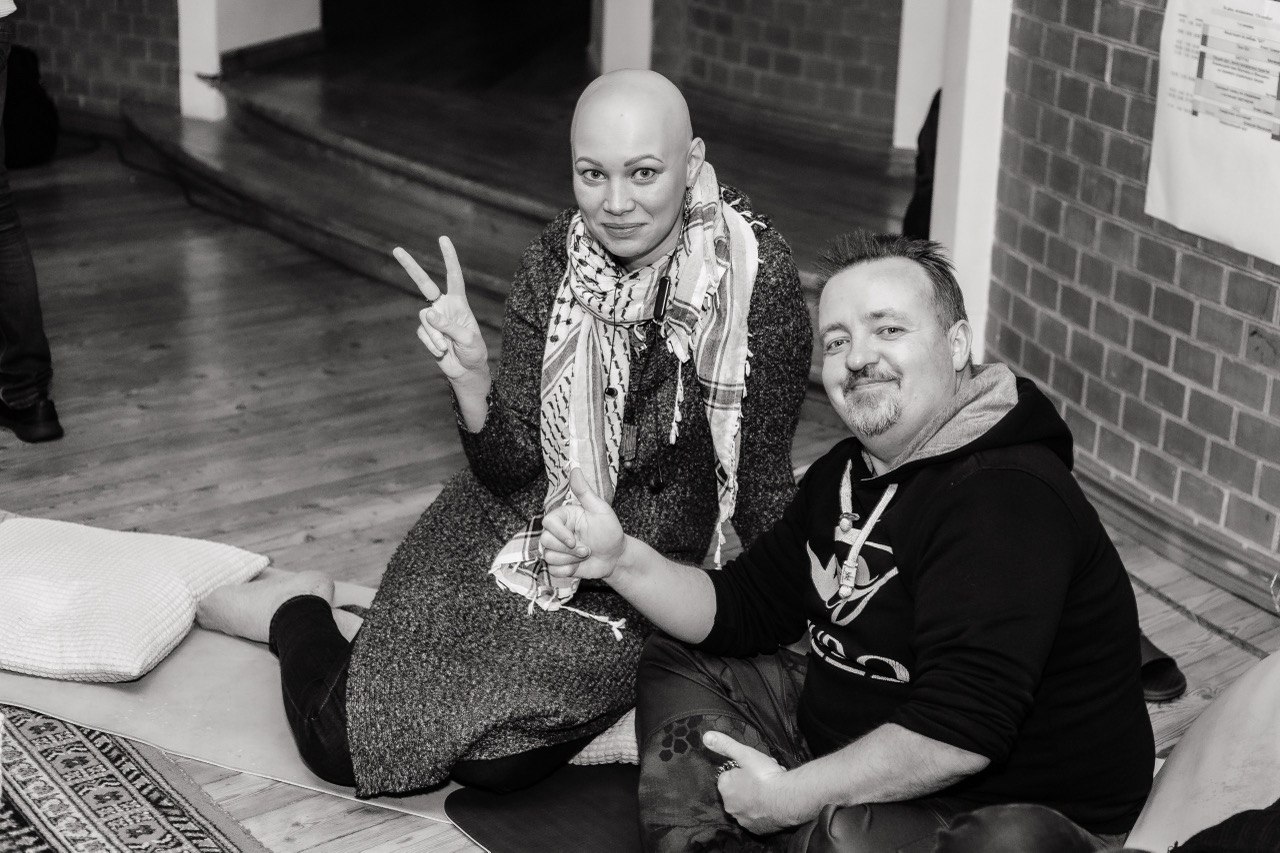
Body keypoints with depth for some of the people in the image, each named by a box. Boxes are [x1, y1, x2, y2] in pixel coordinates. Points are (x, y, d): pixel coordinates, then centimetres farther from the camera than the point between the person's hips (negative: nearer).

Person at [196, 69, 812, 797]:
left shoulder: (758, 272, -19)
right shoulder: (556, 260, -8)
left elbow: (762, 477, -8)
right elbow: (512, 469, -9)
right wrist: (471, 377, -27)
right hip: (519, 537, 2)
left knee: (497, 759, -21)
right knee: (343, 737, -9)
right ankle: (296, 611, 25)